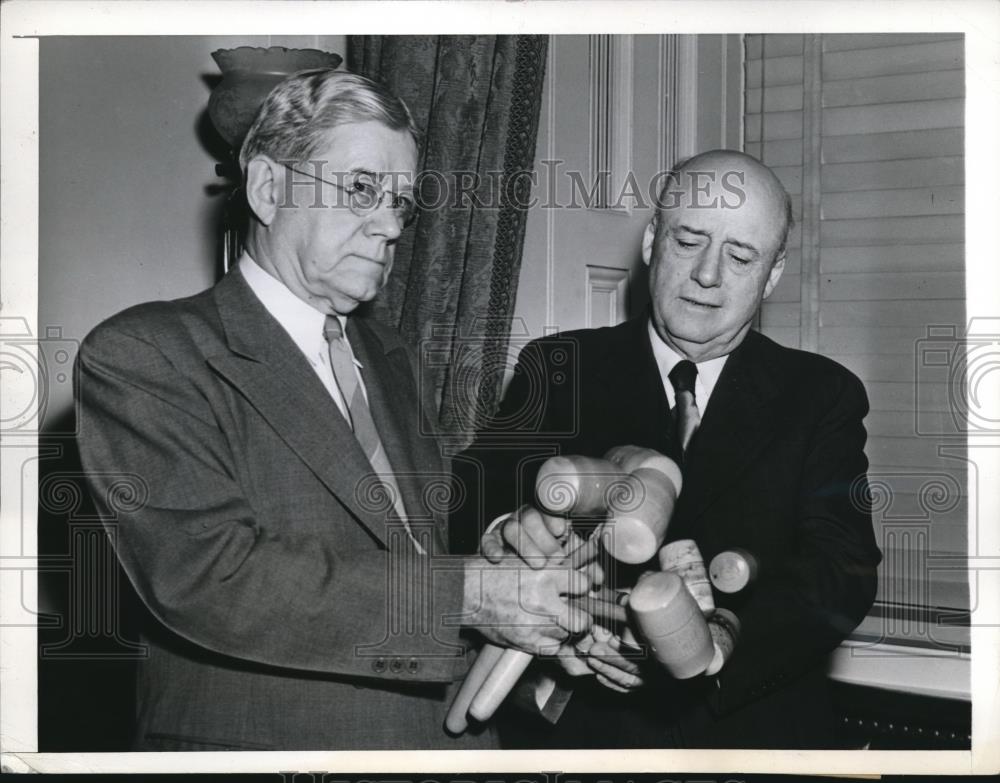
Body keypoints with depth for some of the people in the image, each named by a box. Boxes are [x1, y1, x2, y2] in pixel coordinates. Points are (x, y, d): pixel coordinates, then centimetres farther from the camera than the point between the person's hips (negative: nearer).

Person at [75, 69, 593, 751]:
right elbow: (206, 577, -21)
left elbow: (426, 537, 13)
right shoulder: (141, 355, -11)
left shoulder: (388, 357, 13)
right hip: (262, 736, -6)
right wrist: (463, 594, -23)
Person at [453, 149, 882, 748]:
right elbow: (468, 505, -9)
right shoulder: (556, 371, 1)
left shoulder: (821, 396, 0)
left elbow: (842, 573, -12)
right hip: (575, 726, 0)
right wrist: (507, 536, -33)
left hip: (756, 730, 0)